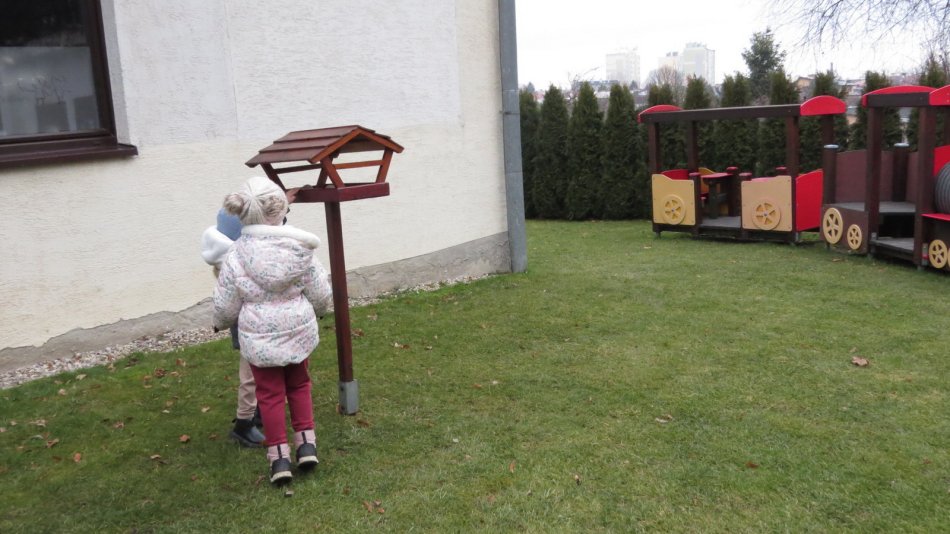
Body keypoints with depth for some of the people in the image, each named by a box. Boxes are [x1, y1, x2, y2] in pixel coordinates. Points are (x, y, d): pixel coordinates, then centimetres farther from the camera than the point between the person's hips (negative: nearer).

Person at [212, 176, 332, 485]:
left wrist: (221, 324, 18)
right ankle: (306, 443, 21)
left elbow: (225, 307, -5)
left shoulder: (236, 258, -13)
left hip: (258, 338, -1)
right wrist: (313, 312, 21)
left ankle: (279, 456, 12)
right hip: (298, 332, 2)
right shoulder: (300, 250, -10)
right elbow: (321, 295, -2)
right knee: (299, 385, 21)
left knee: (270, 393, 11)